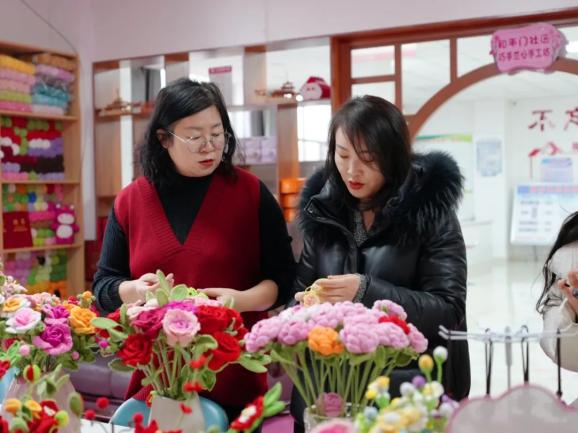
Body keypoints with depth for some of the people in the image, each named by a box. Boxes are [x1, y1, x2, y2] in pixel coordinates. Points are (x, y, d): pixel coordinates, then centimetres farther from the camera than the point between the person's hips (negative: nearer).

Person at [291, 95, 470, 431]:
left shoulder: (430, 210, -8)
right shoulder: (323, 210, 5)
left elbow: (449, 309, -13)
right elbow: (302, 289, 10)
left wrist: (366, 292, -25)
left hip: (409, 386, -4)